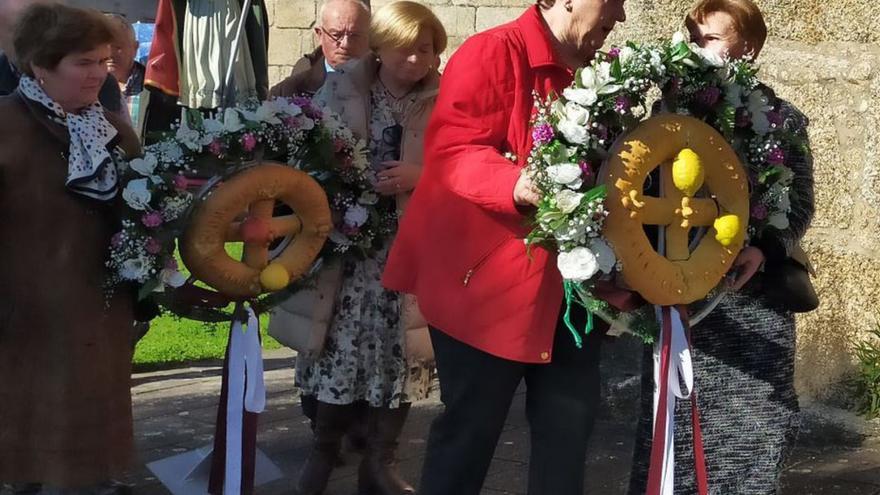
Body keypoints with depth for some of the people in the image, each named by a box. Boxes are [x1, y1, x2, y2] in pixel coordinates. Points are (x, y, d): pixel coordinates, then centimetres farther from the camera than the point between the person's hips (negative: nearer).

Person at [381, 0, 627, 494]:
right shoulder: (491, 54, -12)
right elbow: (451, 151, -22)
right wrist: (517, 183, -37)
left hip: (569, 283, 8)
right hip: (488, 280, -7)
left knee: (570, 421, 12)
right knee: (471, 426, 1)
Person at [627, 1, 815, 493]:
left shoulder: (783, 119, 4)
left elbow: (800, 204, 1)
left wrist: (765, 250, -18)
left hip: (753, 297, -1)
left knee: (752, 424, 1)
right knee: (675, 422, 4)